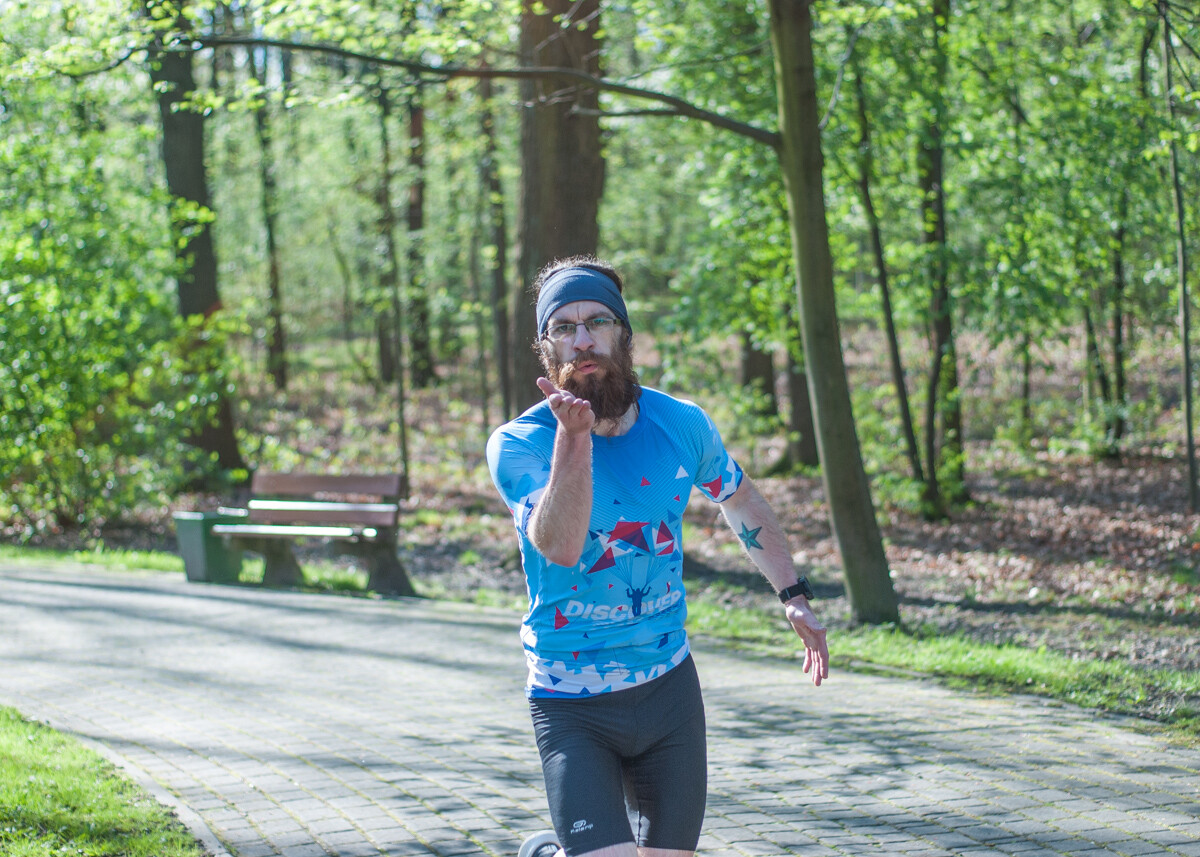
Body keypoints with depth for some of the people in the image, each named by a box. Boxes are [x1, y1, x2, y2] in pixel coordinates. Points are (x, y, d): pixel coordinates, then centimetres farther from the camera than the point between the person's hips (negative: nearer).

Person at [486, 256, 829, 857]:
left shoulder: (681, 425, -1)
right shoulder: (517, 444, -14)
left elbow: (740, 500, 18)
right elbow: (560, 547, -30)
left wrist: (793, 595, 12)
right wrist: (574, 437, -39)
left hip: (669, 689, 4)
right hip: (571, 704, -4)